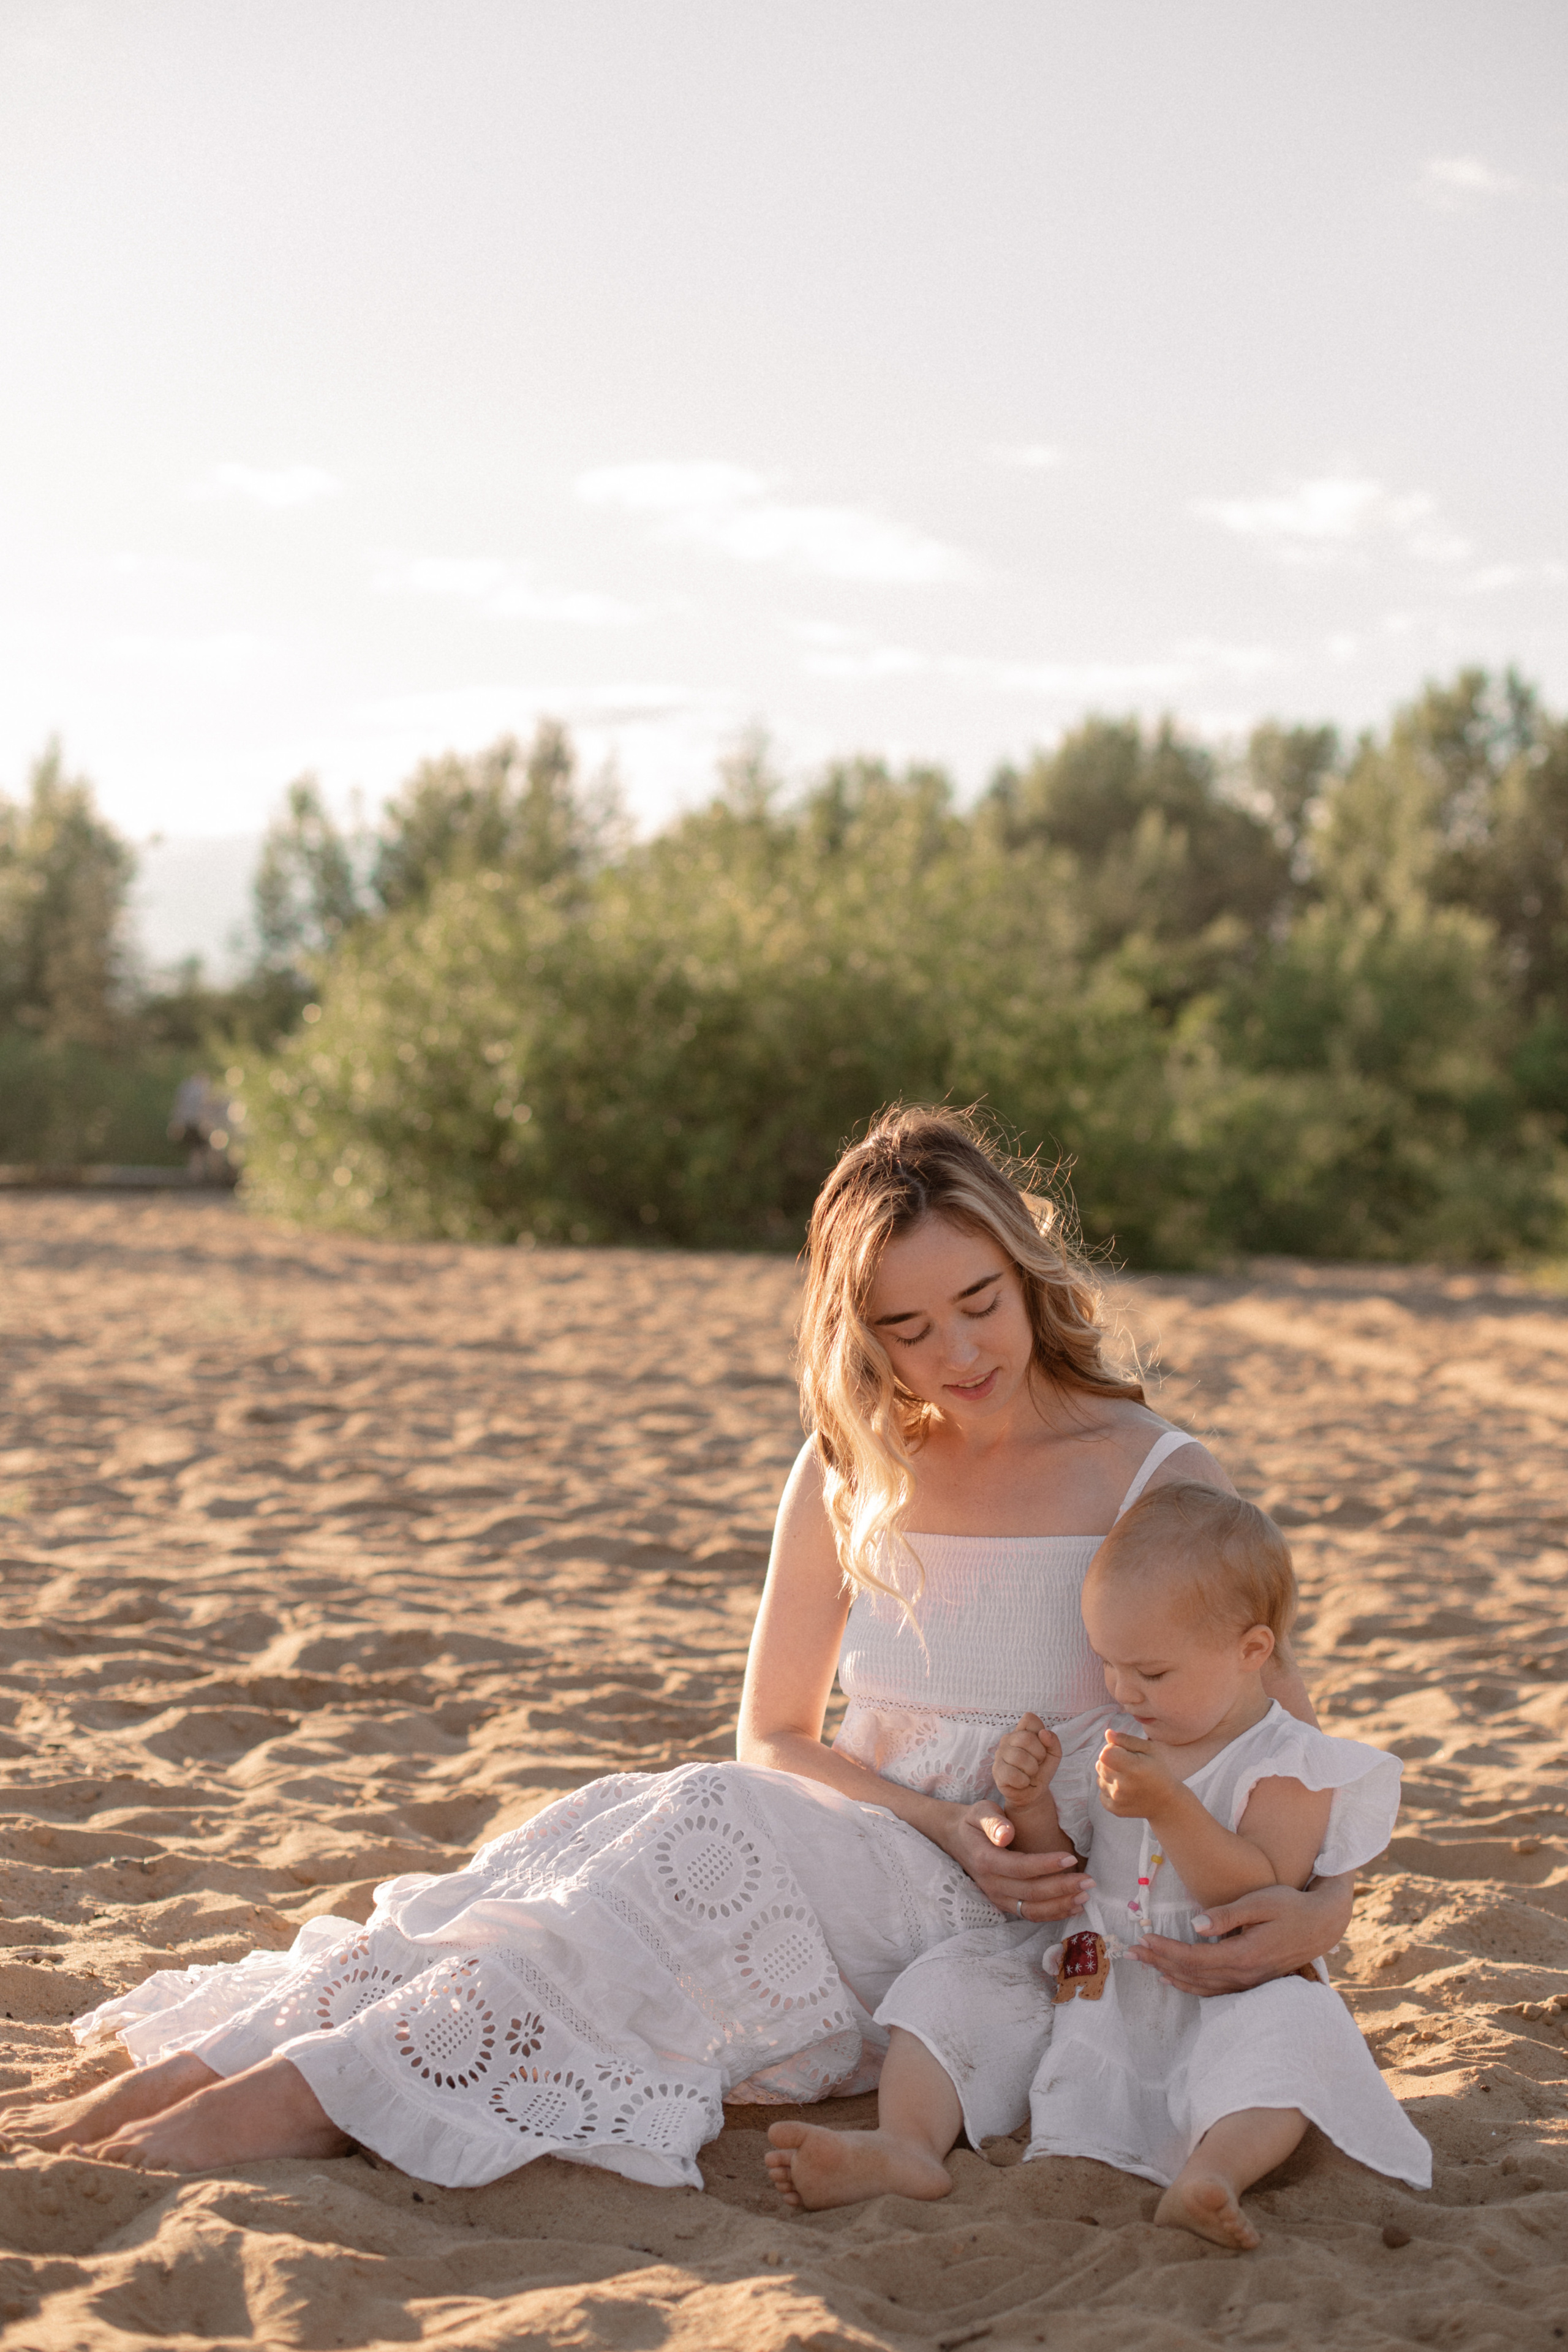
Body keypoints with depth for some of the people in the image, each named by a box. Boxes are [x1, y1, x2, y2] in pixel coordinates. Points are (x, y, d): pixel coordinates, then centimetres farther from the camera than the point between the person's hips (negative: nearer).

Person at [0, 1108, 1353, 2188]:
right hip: (866, 1865, 4)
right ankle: (180, 2074, -38)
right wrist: (946, 1825, -12)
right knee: (629, 1828, -28)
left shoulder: (1156, 1480, -7)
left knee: (713, 1836, -31)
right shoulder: (850, 1476, 4)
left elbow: (1298, 1758, -3)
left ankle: (311, 2095, -41)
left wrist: (1317, 1908, -24)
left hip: (1043, 1939, -4)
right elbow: (776, 1737, 7)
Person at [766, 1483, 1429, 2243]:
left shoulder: (1287, 1766, -5)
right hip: (1099, 1988, 5)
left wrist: (1168, 1808, -26)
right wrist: (1030, 1801, -5)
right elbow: (1048, 1868, 17)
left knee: (1284, 2036, -37)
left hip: (1230, 1994, -5)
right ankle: (907, 2145, -37)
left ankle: (1209, 2172, -60)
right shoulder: (1113, 1744, 11)